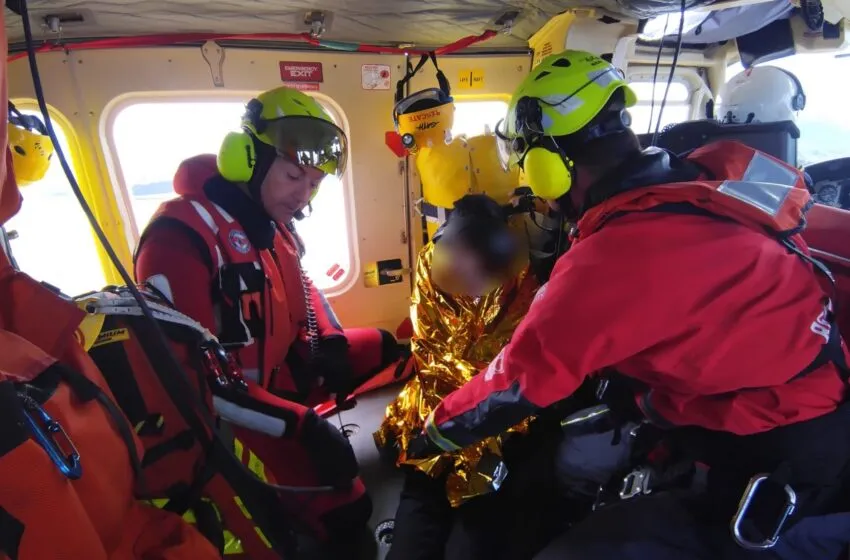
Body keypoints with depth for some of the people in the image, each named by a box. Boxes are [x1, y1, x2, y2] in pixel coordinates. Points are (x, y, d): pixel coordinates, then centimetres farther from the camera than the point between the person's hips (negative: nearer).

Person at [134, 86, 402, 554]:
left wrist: (328, 340, -3)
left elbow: (300, 286, 15)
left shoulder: (273, 221, 5)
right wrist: (294, 421, -27)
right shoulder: (180, 236, -21)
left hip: (287, 365, 8)